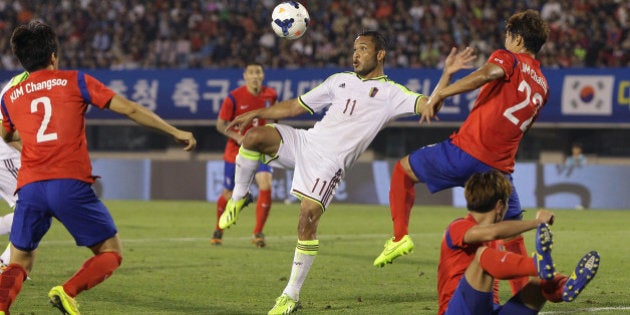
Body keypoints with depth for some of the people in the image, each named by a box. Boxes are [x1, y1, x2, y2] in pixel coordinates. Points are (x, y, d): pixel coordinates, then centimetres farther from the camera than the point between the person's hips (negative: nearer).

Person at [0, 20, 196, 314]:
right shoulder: (74, 81, 9)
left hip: (29, 187, 3)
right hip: (71, 184, -3)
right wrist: (175, 132, 13)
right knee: (111, 252, 11)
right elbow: (129, 109, 6)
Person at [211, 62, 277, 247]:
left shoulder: (270, 95, -3)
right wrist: (238, 137, -22)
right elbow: (220, 124, -8)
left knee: (265, 186, -20)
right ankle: (218, 230, 33)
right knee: (229, 194, 5)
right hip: (235, 152, -2)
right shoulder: (234, 97, -13)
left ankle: (258, 233, -9)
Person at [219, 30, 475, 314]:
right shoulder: (340, 80, 21)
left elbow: (426, 104, -9)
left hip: (330, 162, -4)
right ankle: (238, 198, 5)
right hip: (305, 141, 4)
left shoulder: (390, 93, 6)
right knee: (254, 136, -21)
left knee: (308, 218, -15)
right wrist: (255, 114, 18)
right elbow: (296, 106, 25)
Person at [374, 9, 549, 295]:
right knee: (513, 238, 13)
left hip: (466, 151, -5)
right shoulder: (542, 87, 20)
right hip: (500, 166, 5)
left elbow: (489, 73, -23)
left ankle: (400, 236, 4)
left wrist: (441, 92, -20)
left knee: (403, 169, 17)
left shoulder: (508, 59, 2)